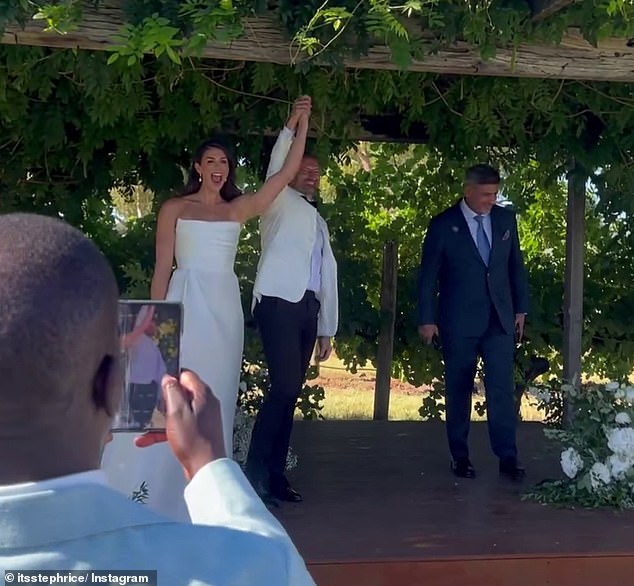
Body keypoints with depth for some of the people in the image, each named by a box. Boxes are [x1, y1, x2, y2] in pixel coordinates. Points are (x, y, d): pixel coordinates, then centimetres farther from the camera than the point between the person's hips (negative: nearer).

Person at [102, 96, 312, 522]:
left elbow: (288, 172, 10)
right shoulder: (174, 209, 6)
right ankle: (157, 493, -1)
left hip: (224, 309, 3)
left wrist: (301, 125, 8)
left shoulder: (239, 208, 12)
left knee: (215, 399, 5)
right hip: (184, 306, -3)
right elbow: (162, 267, 3)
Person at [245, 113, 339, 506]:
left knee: (291, 392, 4)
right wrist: (292, 127, -21)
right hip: (279, 302, -7)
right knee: (284, 386, -16)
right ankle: (255, 473, -12)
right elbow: (275, 171, -13)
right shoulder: (282, 204, 9)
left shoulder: (319, 222, 27)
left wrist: (327, 329, 19)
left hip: (308, 308, 7)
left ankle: (275, 474, 8)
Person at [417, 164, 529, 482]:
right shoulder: (443, 224, -5)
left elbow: (516, 265, 12)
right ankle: (460, 456, 15)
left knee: (502, 388, -4)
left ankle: (508, 456, -1)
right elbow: (428, 274, -3)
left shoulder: (506, 219, 5)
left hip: (500, 318, 2)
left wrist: (521, 309, 10)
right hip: (459, 320, -2)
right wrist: (426, 319, -5)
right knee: (458, 390, 6)